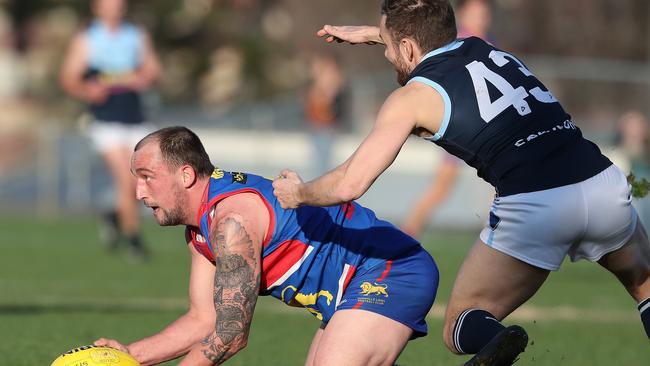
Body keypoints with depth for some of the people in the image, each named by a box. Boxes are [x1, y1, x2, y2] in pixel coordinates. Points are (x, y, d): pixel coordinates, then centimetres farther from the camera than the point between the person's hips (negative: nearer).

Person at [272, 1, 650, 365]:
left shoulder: (411, 98, 5)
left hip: (532, 208, -5)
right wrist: (370, 33, 56)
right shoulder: (485, 47, 21)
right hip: (606, 183, 5)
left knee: (462, 325, 12)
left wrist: (298, 192, 22)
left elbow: (349, 185, 2)